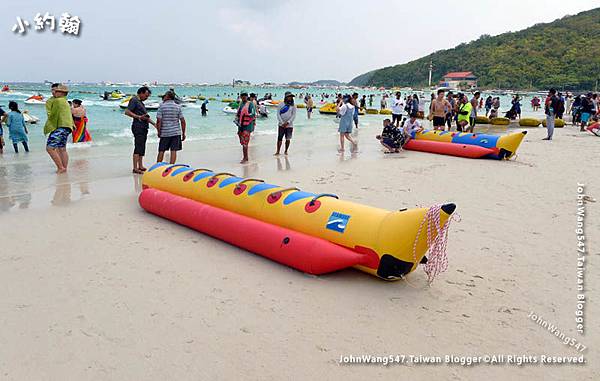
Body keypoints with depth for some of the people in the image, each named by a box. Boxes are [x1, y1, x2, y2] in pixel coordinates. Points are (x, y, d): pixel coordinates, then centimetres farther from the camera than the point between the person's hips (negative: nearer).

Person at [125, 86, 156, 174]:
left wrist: (154, 123, 22)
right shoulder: (134, 100, -5)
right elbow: (127, 112, -16)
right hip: (138, 126, -10)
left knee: (142, 147, 11)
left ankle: (140, 166, 16)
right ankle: (135, 168, -12)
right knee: (138, 147, -12)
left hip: (144, 127, 10)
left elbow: (145, 116, 28)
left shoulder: (141, 102, 23)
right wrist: (139, 117, -23)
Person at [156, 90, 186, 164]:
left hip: (164, 133, -1)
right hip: (176, 133, 1)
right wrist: (183, 133, 6)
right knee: (173, 151, 1)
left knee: (161, 151, 10)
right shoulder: (178, 107, 2)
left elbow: (159, 121, -10)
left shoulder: (161, 106, -4)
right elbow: (183, 121, -1)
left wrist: (158, 132, 1)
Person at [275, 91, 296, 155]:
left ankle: (286, 151, 18)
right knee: (279, 138, -3)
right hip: (281, 125, -1)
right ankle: (278, 151, 2)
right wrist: (282, 123, -10)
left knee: (288, 139, 4)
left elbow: (293, 115, -1)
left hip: (289, 125, 1)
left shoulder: (293, 106, 3)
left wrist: (287, 122, -13)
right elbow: (278, 114, -1)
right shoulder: (281, 104, 2)